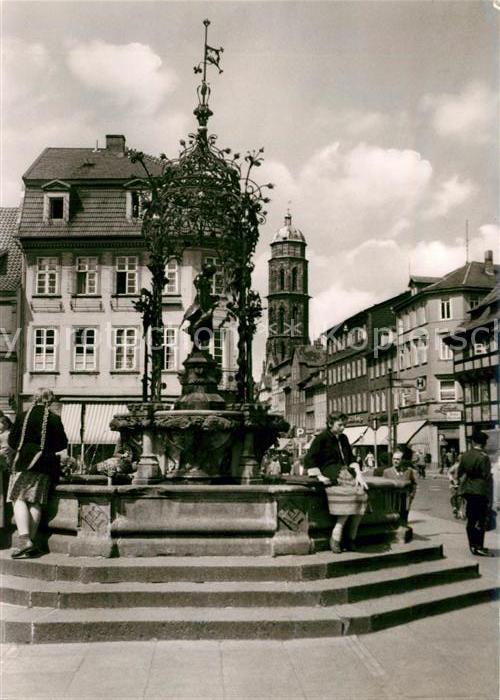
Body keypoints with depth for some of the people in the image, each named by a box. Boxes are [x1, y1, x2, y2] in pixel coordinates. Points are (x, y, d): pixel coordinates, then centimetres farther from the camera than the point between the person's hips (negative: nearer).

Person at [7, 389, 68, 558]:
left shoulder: (23, 417, -1)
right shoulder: (55, 419, -1)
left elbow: (12, 441, 4)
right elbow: (62, 444, 4)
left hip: (24, 462, -2)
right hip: (45, 464, 2)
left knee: (19, 499, 0)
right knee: (36, 502, 7)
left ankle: (24, 538, -16)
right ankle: (30, 541, 6)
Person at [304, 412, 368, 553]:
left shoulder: (343, 438, 21)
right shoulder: (321, 438, 0)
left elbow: (351, 458, 24)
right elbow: (309, 459, -3)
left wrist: (358, 473, 8)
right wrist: (319, 476, -8)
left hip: (347, 471, 7)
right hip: (331, 474, -7)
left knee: (362, 494, -20)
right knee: (349, 495, -31)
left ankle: (351, 538, -13)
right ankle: (335, 537, -24)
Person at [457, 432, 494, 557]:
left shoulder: (464, 455, 4)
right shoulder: (484, 457, -15)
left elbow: (459, 473, 10)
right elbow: (487, 477, -15)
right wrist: (489, 496, -10)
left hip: (468, 491, 6)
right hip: (481, 492, -6)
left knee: (471, 519, 13)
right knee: (481, 520, -1)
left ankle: (473, 545, 21)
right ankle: (479, 547, -3)